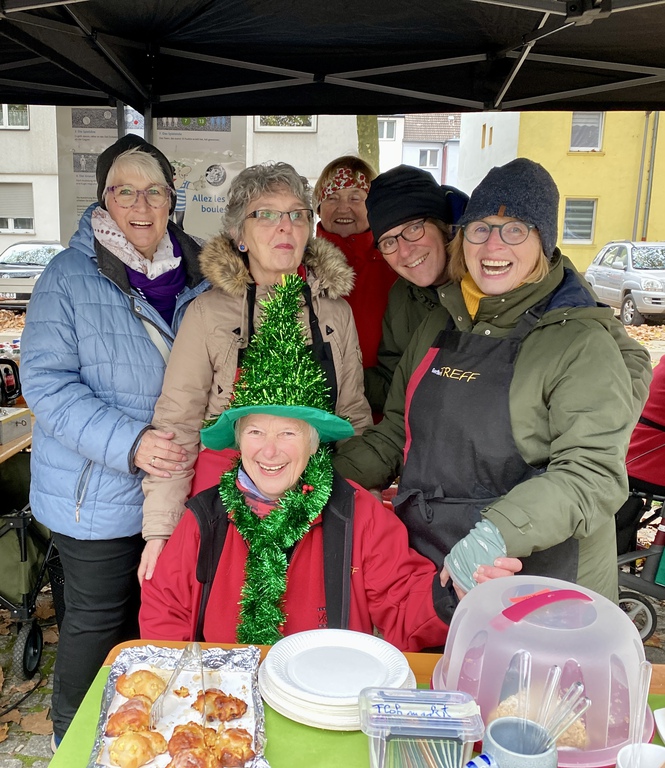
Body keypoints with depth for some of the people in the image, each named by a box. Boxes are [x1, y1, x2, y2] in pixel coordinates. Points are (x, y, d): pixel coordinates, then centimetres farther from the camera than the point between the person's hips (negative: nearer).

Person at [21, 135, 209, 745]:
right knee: (99, 619, 11)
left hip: (178, 482, 5)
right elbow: (46, 382, -17)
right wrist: (129, 443, -28)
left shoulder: (196, 271, 3)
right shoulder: (69, 277, -11)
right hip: (100, 491, -4)